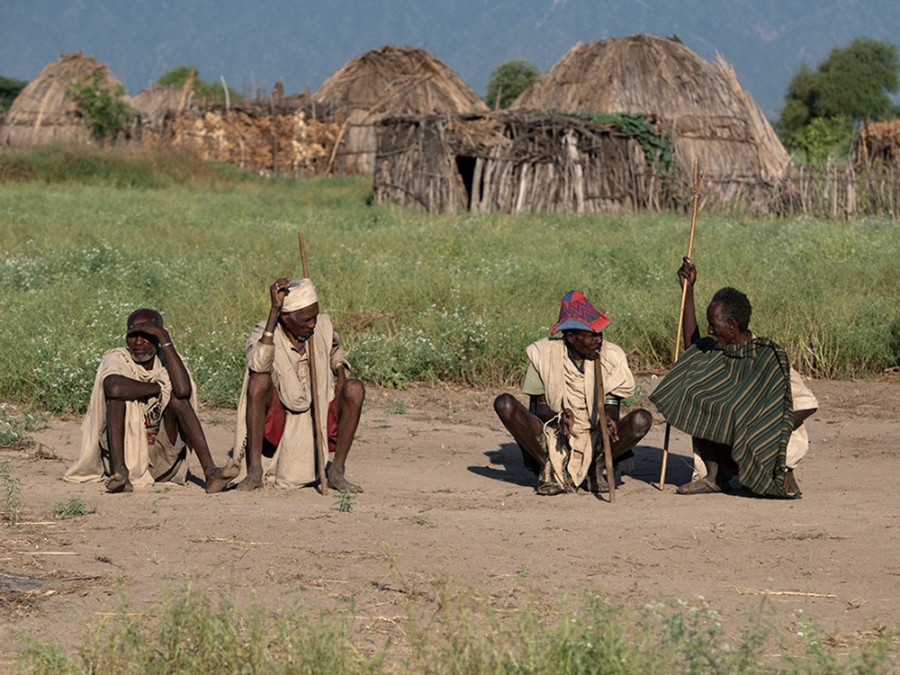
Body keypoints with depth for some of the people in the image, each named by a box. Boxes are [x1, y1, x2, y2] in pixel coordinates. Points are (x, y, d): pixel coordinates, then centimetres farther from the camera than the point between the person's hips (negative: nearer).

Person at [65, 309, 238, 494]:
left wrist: (165, 339, -21)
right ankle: (119, 471, -38)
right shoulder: (116, 358, -4)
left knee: (176, 397, -18)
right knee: (119, 393, -21)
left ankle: (210, 471, -30)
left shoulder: (166, 360, 1)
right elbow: (115, 388, -31)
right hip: (124, 453, -2)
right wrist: (158, 388, -18)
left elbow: (183, 390, -25)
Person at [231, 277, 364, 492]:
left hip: (319, 419, 4)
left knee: (355, 389, -19)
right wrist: (274, 310, -37)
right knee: (260, 380, -30)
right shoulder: (263, 334, -15)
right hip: (278, 422, -4)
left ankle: (336, 472, -15)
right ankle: (254, 471, -26)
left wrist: (341, 372, 0)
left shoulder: (323, 326, -3)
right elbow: (259, 365, -40)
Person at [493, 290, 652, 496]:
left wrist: (608, 420, -28)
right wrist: (559, 417, -26)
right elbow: (540, 406, -3)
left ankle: (595, 469, -7)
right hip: (553, 440, 0)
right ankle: (548, 469, -13)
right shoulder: (545, 354, -7)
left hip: (594, 442, 0)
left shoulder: (611, 357, -5)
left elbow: (611, 409, -3)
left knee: (642, 419, -26)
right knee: (504, 403, -24)